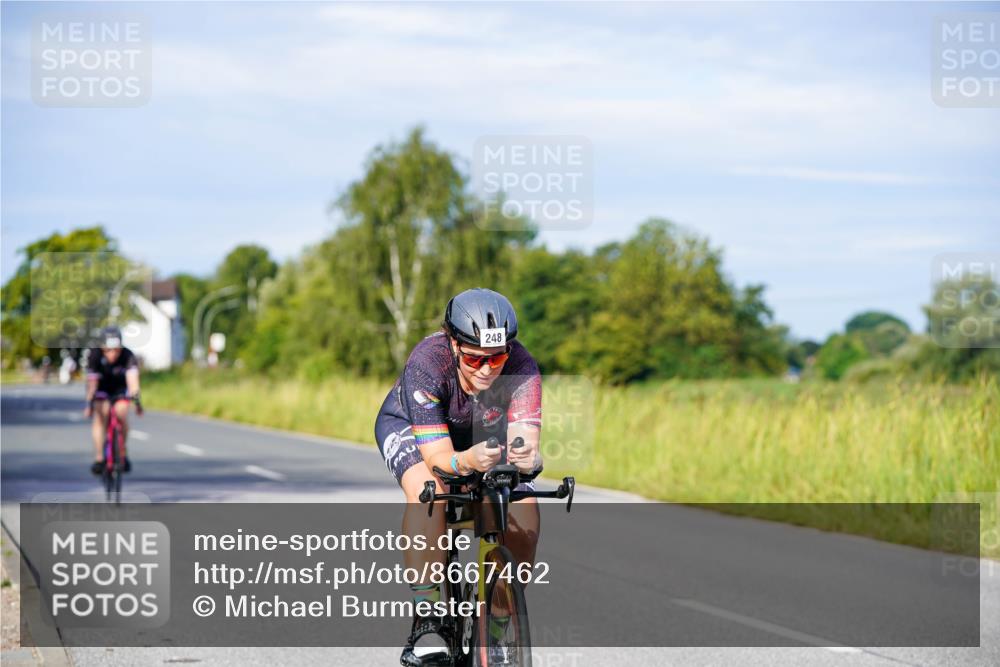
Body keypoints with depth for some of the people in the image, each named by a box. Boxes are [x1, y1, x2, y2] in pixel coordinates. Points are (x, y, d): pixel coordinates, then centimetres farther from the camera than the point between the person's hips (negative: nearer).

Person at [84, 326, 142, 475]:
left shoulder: (128, 356, -31)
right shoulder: (95, 357, -30)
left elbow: (132, 379, -43)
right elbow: (92, 382, -35)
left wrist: (136, 399, -57)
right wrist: (89, 404, -44)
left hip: (120, 389, 0)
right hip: (102, 388, 0)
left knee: (122, 416, -19)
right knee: (100, 416, -21)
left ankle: (122, 453, 2)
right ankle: (99, 458, -17)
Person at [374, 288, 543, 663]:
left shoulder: (521, 368, -32)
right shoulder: (426, 364, -38)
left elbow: (524, 437, -41)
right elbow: (438, 457, -41)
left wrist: (526, 457, -65)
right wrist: (468, 461, -63)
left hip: (483, 433, 3)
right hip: (408, 426, -3)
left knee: (524, 512, -20)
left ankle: (503, 619, -2)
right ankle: (426, 621, -30)